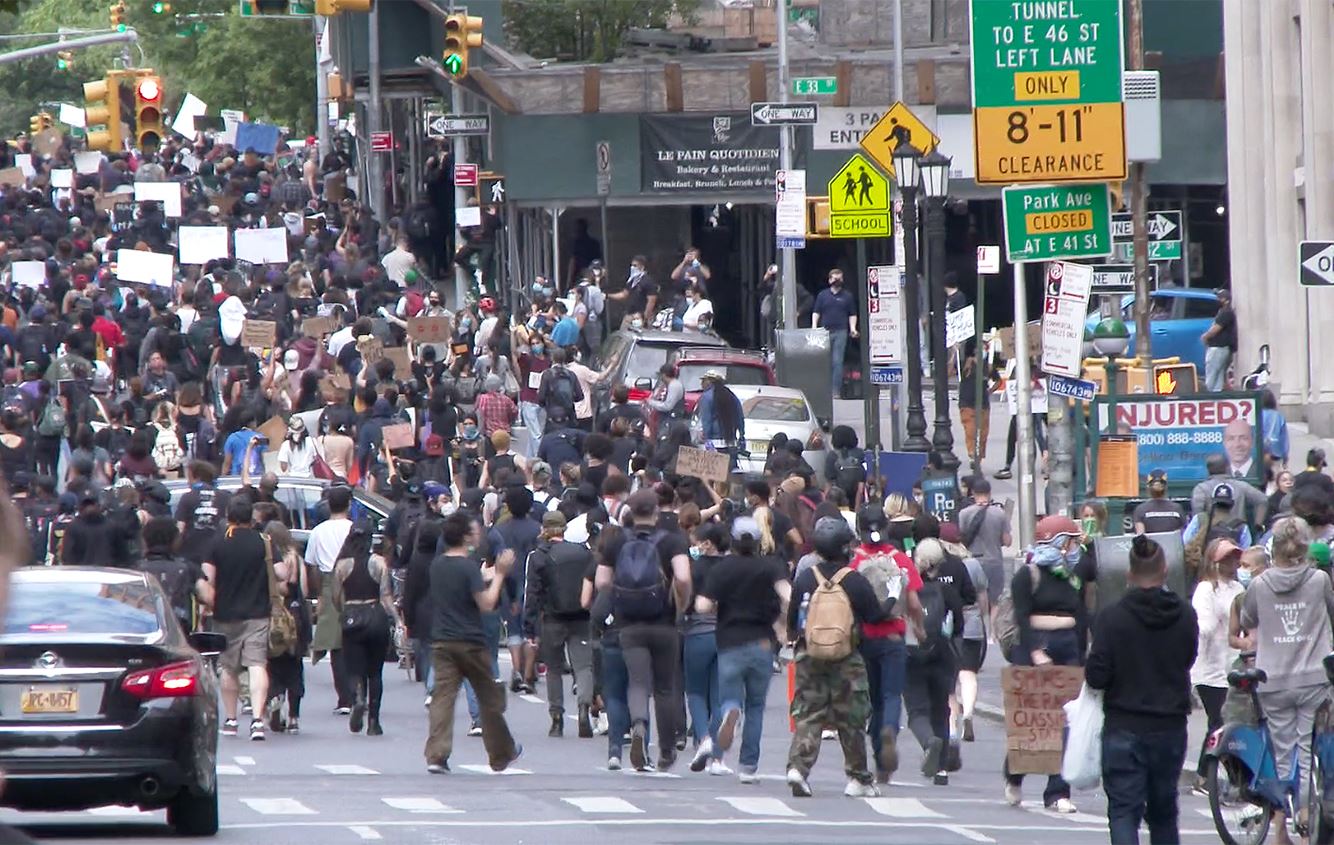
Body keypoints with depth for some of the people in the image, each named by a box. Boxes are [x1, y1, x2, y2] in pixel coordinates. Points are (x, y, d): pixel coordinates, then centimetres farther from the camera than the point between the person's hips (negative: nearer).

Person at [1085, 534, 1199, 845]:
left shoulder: (1112, 618, -13)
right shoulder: (1184, 617, -4)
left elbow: (1097, 677, -14)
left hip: (1124, 727, -3)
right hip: (1170, 726, 3)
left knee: (1123, 811, -2)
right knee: (1164, 812, 18)